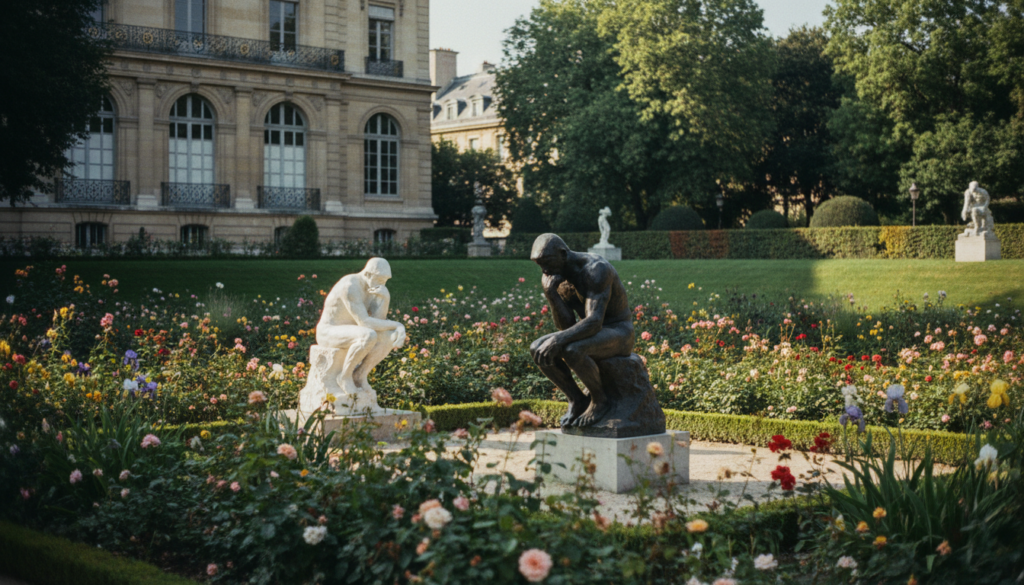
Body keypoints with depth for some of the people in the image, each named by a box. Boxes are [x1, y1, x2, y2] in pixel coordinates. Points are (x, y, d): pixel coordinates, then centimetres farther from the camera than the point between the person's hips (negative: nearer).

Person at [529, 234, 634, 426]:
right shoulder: (557, 276, -2)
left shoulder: (596, 269, -26)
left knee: (571, 351, -35)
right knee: (537, 349, -14)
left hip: (618, 334, -8)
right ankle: (577, 400, -1)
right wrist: (550, 294, -22)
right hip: (591, 333, 8)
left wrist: (557, 339, -46)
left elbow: (594, 322, -34)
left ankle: (600, 400, -10)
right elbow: (567, 326, -6)